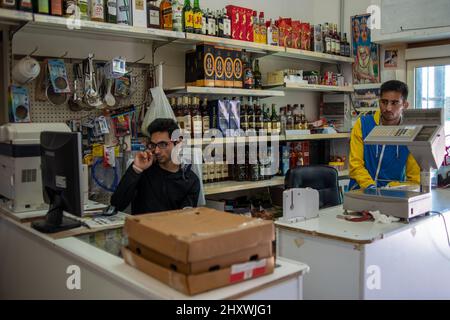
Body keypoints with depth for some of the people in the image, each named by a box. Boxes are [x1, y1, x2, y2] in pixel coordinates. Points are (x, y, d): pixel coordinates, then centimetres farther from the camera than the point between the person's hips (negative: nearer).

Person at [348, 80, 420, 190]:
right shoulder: (362, 124, -1)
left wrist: (389, 188, -14)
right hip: (361, 192, 0)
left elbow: (415, 180, 1)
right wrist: (370, 186, -18)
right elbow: (355, 165, -3)